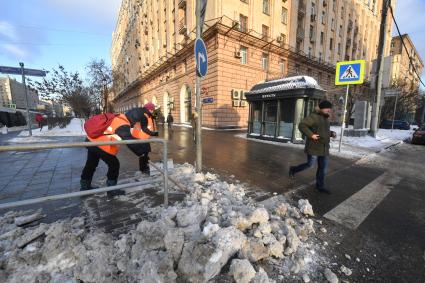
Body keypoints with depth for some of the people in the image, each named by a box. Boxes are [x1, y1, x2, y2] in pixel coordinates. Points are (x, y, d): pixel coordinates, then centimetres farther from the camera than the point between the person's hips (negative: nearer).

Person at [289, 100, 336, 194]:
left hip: (324, 148, 8)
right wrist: (311, 135, -25)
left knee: (323, 168, 9)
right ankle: (293, 169, 23)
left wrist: (331, 133, 8)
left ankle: (320, 186, 21)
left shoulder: (325, 118, 16)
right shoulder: (314, 116, -12)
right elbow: (302, 125, -20)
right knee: (310, 164, -2)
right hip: (314, 147, -8)